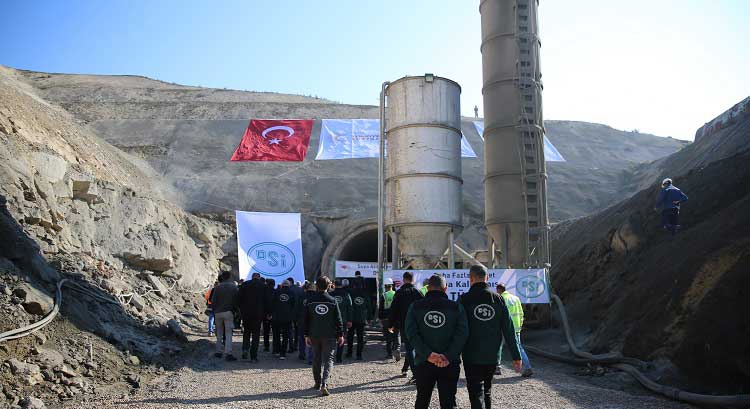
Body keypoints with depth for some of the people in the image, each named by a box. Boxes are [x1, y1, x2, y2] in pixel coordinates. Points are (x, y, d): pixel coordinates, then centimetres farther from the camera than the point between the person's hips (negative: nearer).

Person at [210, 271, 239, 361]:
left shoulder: (217, 287, 0)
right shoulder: (233, 286, -2)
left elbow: (213, 301, -3)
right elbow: (236, 300, -3)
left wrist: (215, 309, 10)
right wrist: (234, 309, 10)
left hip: (218, 313, 2)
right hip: (228, 312, -2)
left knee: (219, 333, 15)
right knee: (228, 333, -3)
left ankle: (218, 351, 19)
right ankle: (228, 353, -11)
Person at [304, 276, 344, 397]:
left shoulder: (310, 300, -1)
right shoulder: (332, 301, -6)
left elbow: (306, 319, 3)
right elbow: (338, 319, -3)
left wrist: (306, 335, 10)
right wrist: (340, 335, 5)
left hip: (314, 335, 2)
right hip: (329, 335, -2)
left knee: (316, 359, 17)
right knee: (328, 359, -1)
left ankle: (318, 383, 25)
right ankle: (324, 384, -17)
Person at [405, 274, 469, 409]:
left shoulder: (416, 307, 1)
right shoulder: (456, 307, -1)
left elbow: (411, 333, -11)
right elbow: (462, 334, -12)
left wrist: (427, 354, -17)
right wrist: (449, 357, -17)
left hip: (423, 363, 1)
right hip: (450, 365, -1)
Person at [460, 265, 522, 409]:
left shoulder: (464, 299, -8)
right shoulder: (498, 299, 0)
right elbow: (509, 330, 0)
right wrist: (516, 356, 5)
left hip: (472, 356, -4)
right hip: (493, 355, 4)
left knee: (476, 392, -1)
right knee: (487, 389, 22)